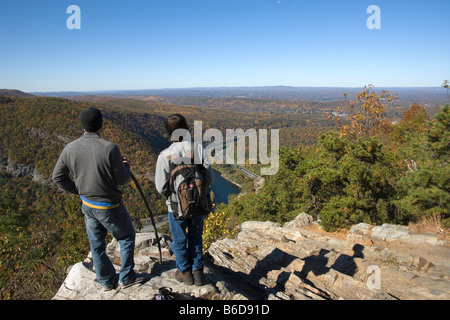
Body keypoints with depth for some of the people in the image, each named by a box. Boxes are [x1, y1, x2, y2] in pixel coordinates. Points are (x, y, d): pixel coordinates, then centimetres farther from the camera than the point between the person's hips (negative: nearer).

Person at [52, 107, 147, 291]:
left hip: (87, 204, 6)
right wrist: (126, 166, 4)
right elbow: (122, 180, -17)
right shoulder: (109, 149, -26)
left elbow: (58, 177, 1)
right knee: (127, 237, 17)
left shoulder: (70, 149, -9)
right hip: (108, 206, -6)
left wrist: (79, 191, 13)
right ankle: (126, 277, 27)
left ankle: (106, 281, 38)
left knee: (96, 244, 20)